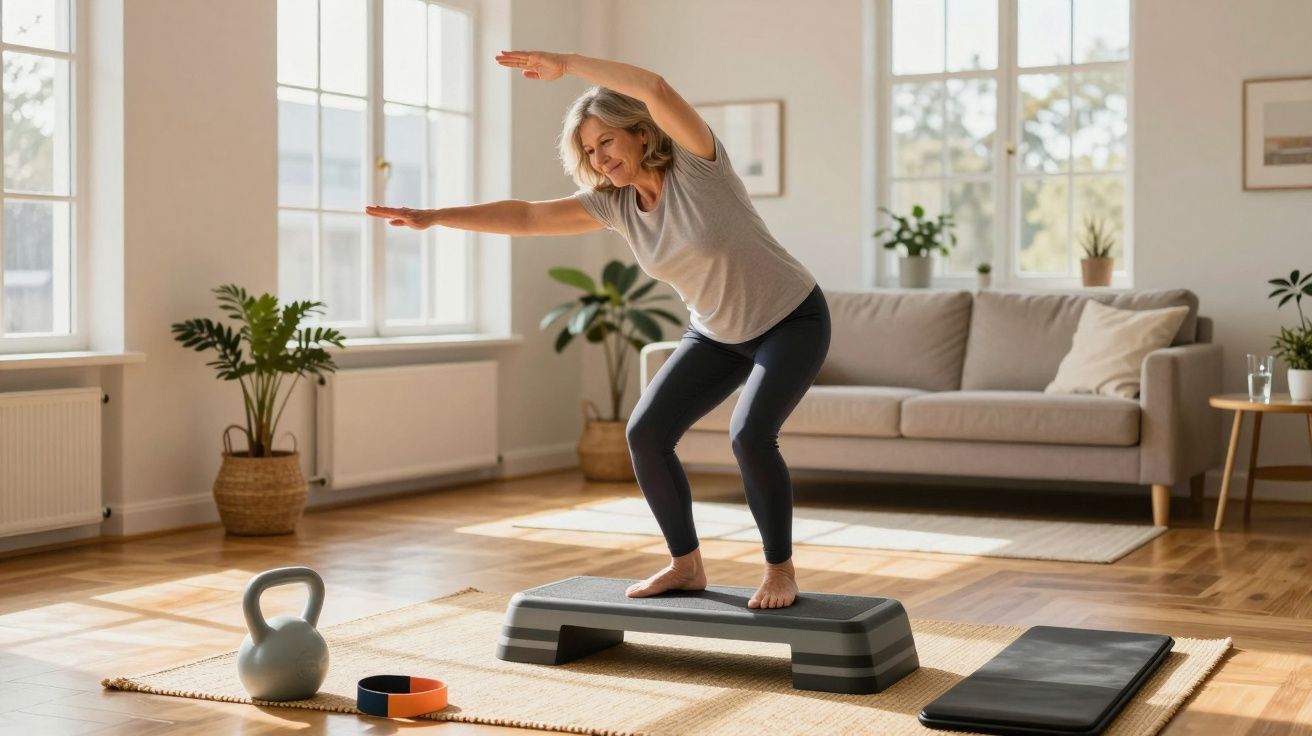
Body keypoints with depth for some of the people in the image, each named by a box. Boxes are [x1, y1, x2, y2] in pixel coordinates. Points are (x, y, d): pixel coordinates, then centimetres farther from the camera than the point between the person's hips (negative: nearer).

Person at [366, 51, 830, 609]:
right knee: (645, 432, -7)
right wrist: (432, 216, -16)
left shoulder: (697, 164, -23)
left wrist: (565, 63, -35)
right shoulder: (613, 201, -7)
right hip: (717, 333, 7)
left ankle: (780, 570, -6)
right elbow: (525, 217, -10)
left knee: (750, 436, -26)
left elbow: (655, 89, -41)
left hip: (791, 320, -7)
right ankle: (686, 565, 8)